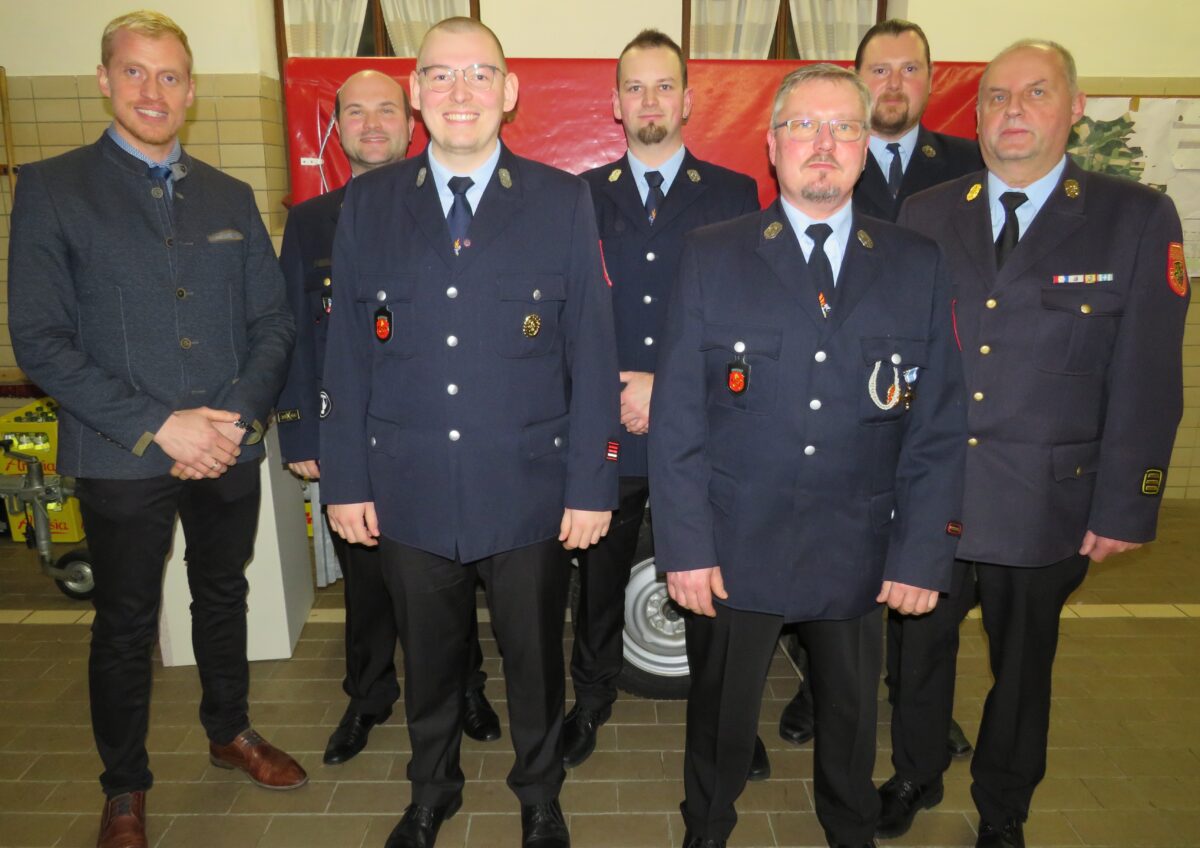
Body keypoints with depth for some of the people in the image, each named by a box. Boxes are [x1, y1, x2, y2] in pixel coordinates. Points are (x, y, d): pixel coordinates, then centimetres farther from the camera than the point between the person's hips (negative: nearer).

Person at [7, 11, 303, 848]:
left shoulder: (230, 198, 8)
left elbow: (273, 322, 5)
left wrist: (236, 418, -10)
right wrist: (158, 426, -18)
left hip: (231, 448, 4)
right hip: (121, 458, -3)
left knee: (224, 598, 19)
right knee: (126, 626, 11)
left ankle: (230, 731, 42)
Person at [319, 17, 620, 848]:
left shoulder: (564, 201, -3)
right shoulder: (368, 203, 3)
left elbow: (593, 354, -5)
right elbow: (349, 352, 3)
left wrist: (591, 485, -7)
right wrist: (346, 479, 1)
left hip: (530, 490, -1)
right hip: (408, 491, 2)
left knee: (536, 657, 17)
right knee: (428, 658, 20)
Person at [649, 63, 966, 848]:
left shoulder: (917, 266, 1)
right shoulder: (712, 257, -3)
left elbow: (939, 423, 0)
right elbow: (678, 415, -6)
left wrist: (923, 553, -4)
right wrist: (685, 546, -10)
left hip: (859, 553, 2)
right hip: (736, 548, -1)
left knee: (852, 716, 22)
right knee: (721, 717, 17)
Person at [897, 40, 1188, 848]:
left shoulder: (1138, 218, -4)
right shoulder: (926, 215, 3)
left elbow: (1146, 379, -5)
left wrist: (1125, 506, -7)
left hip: (1045, 502, -1)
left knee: (1022, 666, 16)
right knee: (920, 651, 15)